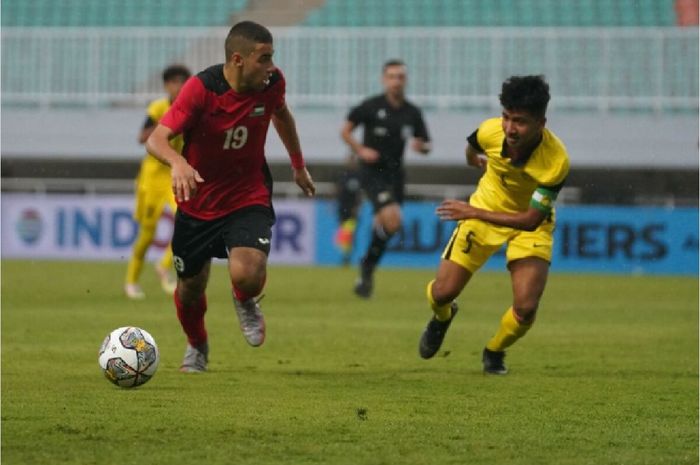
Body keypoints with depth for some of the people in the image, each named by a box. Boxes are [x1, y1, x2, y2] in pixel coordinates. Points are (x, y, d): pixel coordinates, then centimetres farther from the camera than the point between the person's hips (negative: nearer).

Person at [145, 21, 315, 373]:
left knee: (247, 275, -26)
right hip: (198, 202, -1)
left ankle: (245, 302, 13)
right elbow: (157, 139, -31)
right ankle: (197, 346, 46)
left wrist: (298, 165, 24)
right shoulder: (201, 88, -24)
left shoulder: (271, 83, -12)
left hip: (249, 198, 1)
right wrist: (178, 163, -53)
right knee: (190, 288, 12)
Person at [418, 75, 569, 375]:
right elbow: (471, 151, 2)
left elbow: (531, 220, -28)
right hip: (484, 210, 2)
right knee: (442, 292, -2)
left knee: (526, 309, -15)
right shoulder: (490, 131, -26)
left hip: (529, 225, -2)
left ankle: (494, 353, 18)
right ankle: (442, 317, 38)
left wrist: (474, 213, -28)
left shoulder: (556, 161, -34)